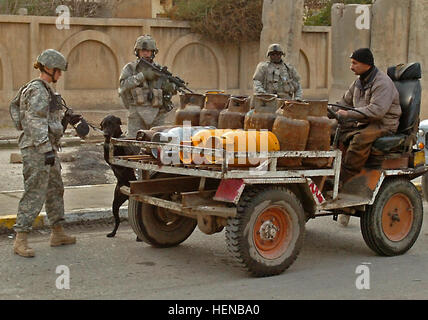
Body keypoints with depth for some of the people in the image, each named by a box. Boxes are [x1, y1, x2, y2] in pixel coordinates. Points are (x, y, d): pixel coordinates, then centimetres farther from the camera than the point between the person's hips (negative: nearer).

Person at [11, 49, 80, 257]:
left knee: (55, 190, 17)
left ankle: (58, 234, 28)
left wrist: (66, 119, 11)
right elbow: (36, 124, -22)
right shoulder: (37, 91, -13)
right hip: (37, 149, -11)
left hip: (48, 147, 11)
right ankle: (20, 241, -8)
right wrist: (47, 150, -27)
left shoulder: (45, 90, 18)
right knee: (35, 194, -11)